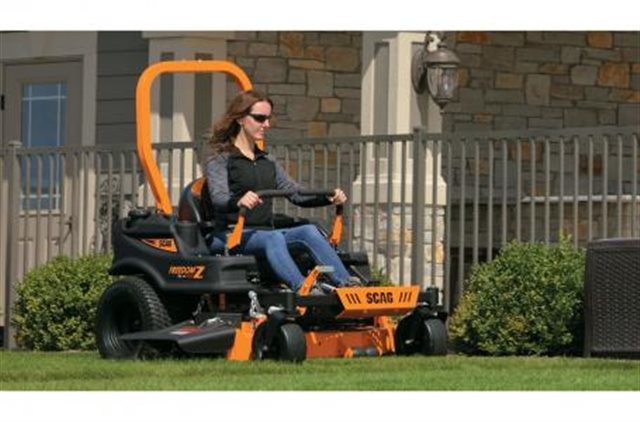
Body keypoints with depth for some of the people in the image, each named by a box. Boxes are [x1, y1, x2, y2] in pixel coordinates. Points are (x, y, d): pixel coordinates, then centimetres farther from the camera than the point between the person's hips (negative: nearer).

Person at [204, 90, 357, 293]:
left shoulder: (267, 162, 24)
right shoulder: (219, 160, 2)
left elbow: (296, 193, 16)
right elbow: (219, 197, -17)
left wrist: (328, 198, -4)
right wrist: (238, 201, -41)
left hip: (263, 232, 6)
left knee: (308, 231, -22)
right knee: (273, 237, -36)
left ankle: (346, 284, -40)